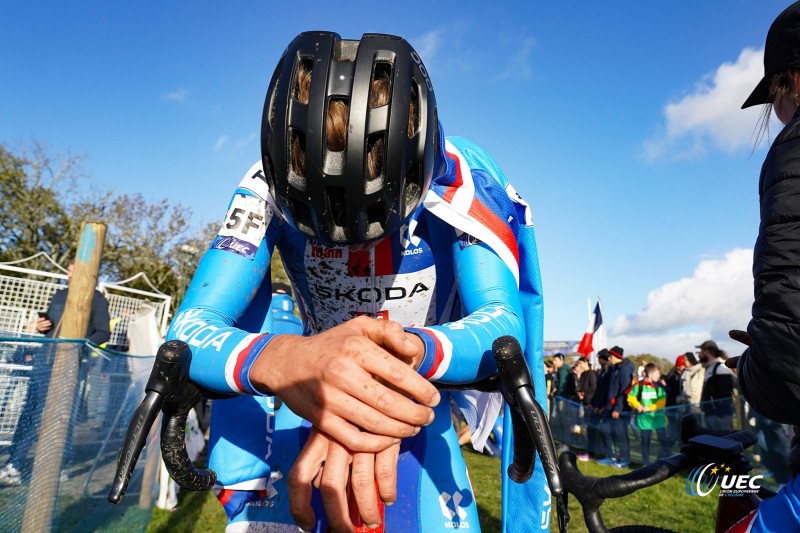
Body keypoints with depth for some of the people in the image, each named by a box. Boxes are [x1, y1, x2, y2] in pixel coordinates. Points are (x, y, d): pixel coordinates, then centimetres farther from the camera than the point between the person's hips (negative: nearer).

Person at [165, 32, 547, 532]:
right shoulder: (269, 189, -22)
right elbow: (188, 331, -27)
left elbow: (503, 321, -29)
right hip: (320, 357, 1)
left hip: (423, 381, 0)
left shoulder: (456, 179, -25)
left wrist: (410, 352, -51)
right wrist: (278, 359, -50)